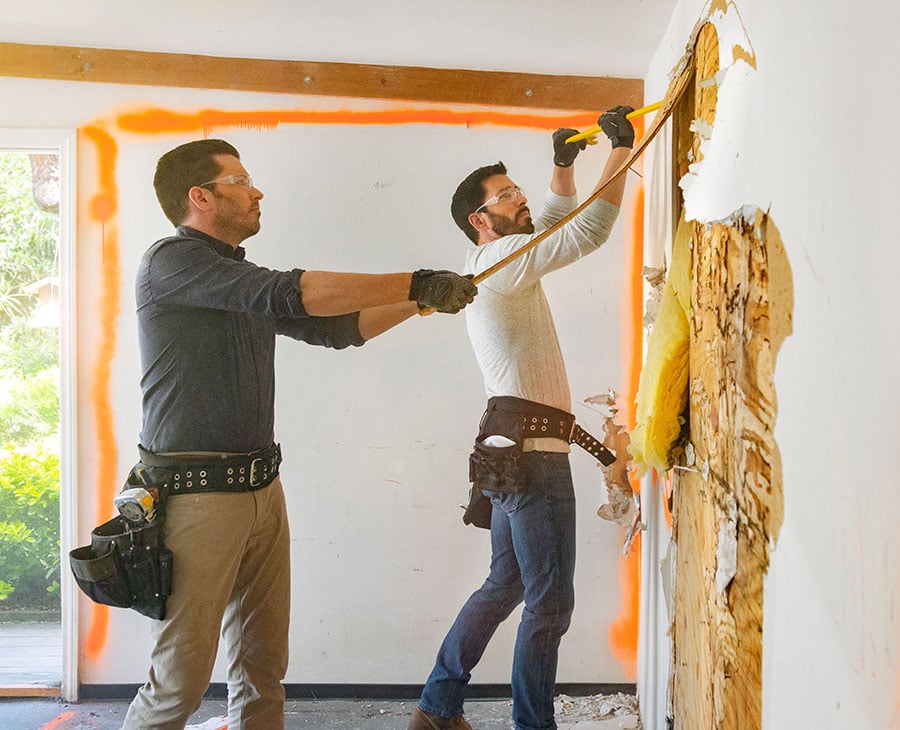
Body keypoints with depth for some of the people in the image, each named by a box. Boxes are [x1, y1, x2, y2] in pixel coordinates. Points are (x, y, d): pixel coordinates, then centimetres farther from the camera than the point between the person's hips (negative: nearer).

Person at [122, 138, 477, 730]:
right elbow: (292, 293, -21)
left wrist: (423, 299, 13)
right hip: (196, 495, -8)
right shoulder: (170, 261, -10)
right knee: (182, 679, -3)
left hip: (262, 489, 8)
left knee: (264, 665, 11)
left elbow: (334, 327, 23)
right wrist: (416, 284, -19)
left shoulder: (244, 281, 17)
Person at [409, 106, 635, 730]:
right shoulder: (501, 259, -9)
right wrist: (622, 150, -11)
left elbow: (555, 223, 35)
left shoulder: (495, 262, 21)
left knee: (506, 586, 18)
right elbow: (590, 230, -18)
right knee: (551, 600, -4)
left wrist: (564, 165, 24)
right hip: (532, 450, -11)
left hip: (513, 451, 11)